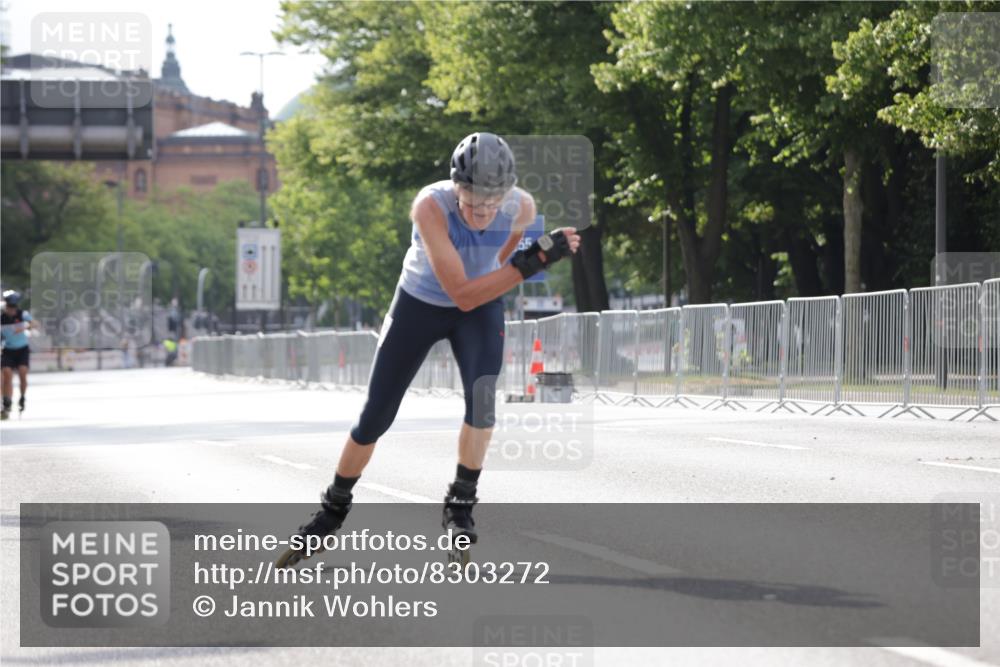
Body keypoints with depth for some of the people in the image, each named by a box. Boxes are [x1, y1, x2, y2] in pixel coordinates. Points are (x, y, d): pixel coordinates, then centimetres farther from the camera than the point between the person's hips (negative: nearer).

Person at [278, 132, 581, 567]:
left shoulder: (521, 208, -24)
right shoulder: (431, 205, -37)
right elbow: (462, 295, -39)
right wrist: (535, 260, -45)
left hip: (482, 305, 2)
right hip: (419, 304, -2)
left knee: (482, 395, -25)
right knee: (375, 418, 3)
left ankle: (460, 506, -7)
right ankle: (333, 510, 26)